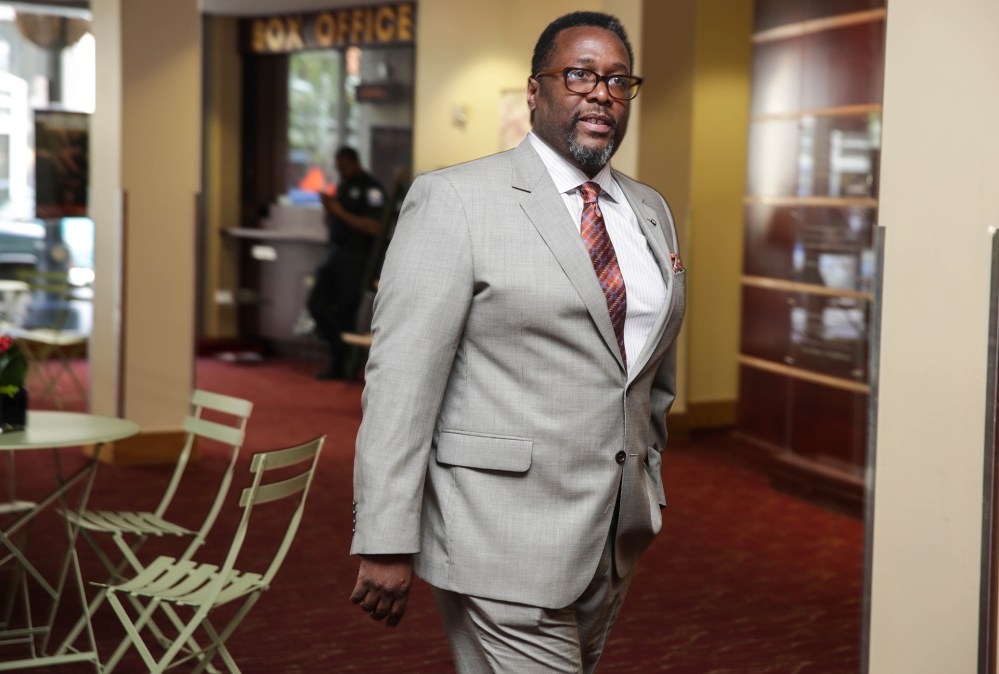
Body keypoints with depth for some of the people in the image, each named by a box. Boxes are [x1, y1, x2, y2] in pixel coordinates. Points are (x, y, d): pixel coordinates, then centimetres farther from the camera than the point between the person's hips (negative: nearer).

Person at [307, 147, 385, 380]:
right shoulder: (342, 186, 15)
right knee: (316, 303, 4)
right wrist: (328, 209, -1)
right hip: (335, 252, 8)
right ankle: (340, 351, 17)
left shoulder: (371, 188, -10)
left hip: (356, 256, -8)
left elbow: (374, 228, -21)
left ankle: (340, 365, 9)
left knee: (344, 313, -4)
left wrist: (341, 212, -19)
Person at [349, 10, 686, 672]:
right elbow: (402, 376, -13)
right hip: (505, 542, -6)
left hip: (616, 538, 7)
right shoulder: (455, 200, -8)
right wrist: (386, 544, -16)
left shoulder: (651, 211, 12)